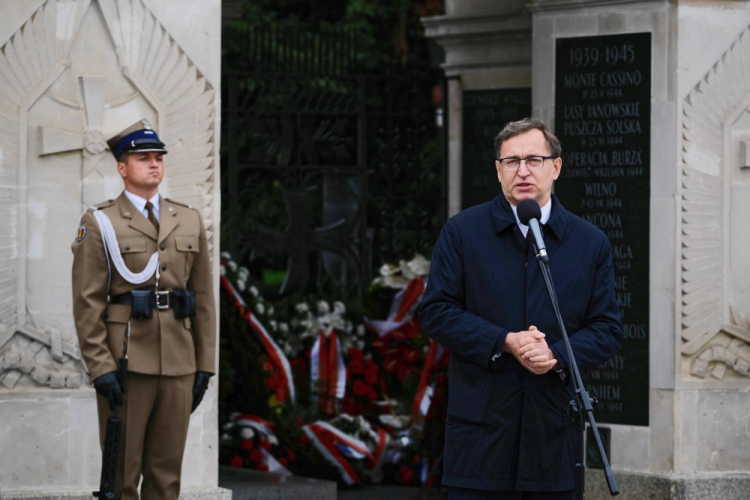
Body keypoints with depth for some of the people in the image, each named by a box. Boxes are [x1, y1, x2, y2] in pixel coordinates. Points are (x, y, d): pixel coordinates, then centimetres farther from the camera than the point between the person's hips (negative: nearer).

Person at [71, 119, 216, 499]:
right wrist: (101, 368, -13)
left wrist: (205, 365, 7)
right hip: (125, 365, -4)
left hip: (178, 365, 4)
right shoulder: (99, 223, -1)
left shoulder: (189, 222, 12)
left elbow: (204, 298, 12)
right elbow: (87, 303, -6)